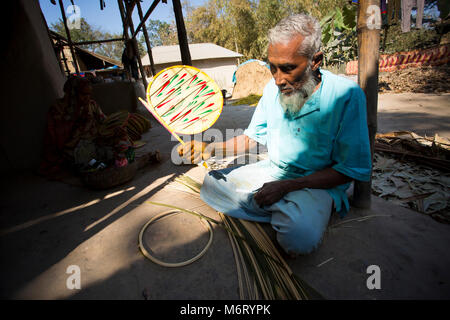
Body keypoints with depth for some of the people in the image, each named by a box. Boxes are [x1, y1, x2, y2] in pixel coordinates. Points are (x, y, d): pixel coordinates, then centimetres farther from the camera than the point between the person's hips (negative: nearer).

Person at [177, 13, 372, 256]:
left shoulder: (346, 95, -18)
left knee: (299, 236, -36)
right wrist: (212, 149, -13)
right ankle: (286, 214, -6)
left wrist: (286, 186, -23)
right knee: (212, 183, -4)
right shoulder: (274, 88, -1)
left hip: (319, 183, -5)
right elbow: (252, 137, 5)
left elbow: (350, 170, -16)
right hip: (272, 171, 6)